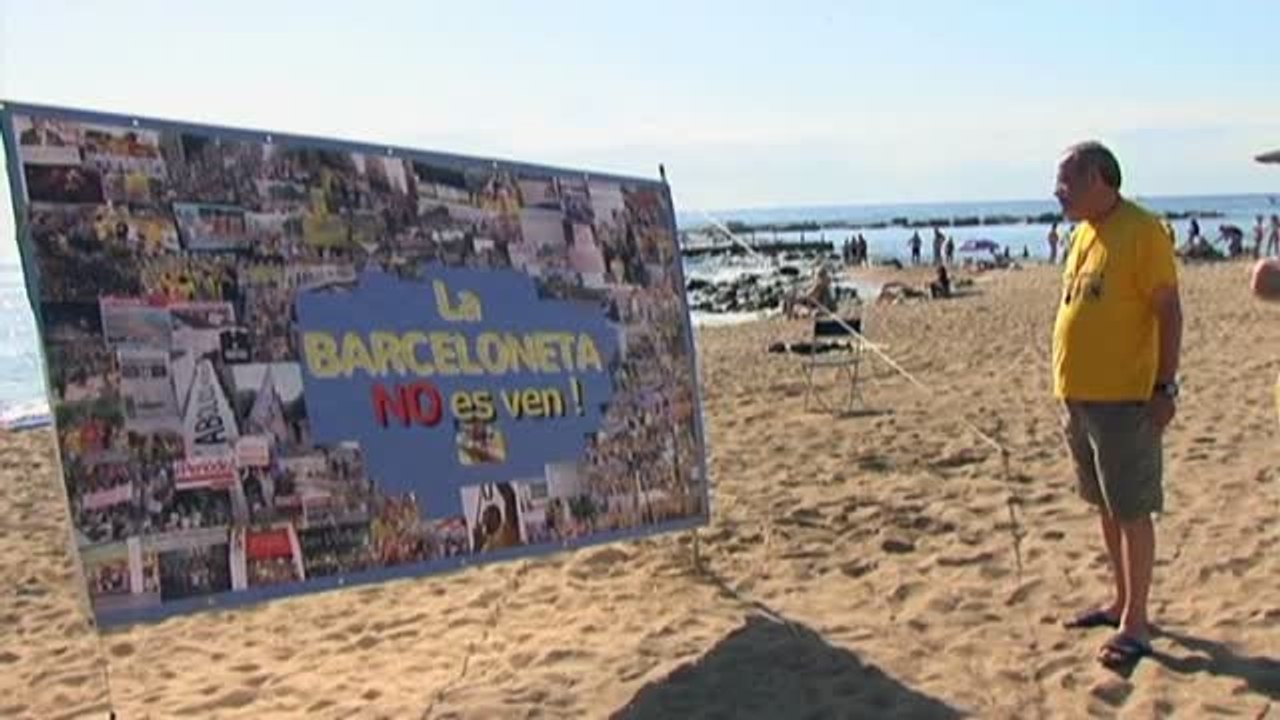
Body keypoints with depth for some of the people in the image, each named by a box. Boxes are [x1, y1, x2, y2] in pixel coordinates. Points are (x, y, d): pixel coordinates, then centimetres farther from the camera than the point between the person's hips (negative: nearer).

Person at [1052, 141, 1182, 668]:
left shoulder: (1141, 231, -13)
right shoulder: (1084, 231, 12)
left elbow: (1168, 311, -14)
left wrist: (1165, 386, -17)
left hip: (1123, 398, -9)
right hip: (1078, 395, 9)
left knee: (1131, 511, -1)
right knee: (1106, 507, 17)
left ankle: (1135, 626, 6)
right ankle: (1121, 604, 30)